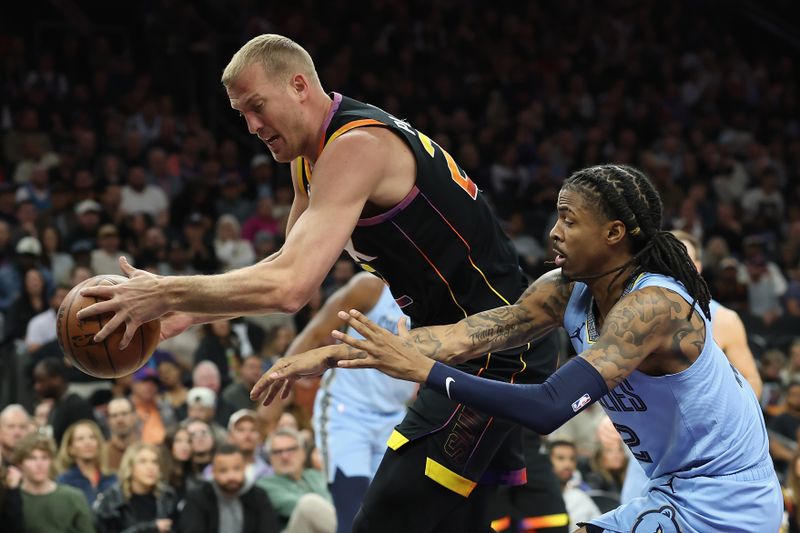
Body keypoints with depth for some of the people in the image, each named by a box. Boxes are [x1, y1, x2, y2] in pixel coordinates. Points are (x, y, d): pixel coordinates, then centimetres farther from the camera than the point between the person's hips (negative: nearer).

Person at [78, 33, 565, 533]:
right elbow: (291, 270, 19)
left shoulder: (356, 146, -21)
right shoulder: (312, 155, 11)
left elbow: (289, 287, -30)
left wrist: (166, 293, -22)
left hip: (494, 348, -11)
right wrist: (188, 311, 5)